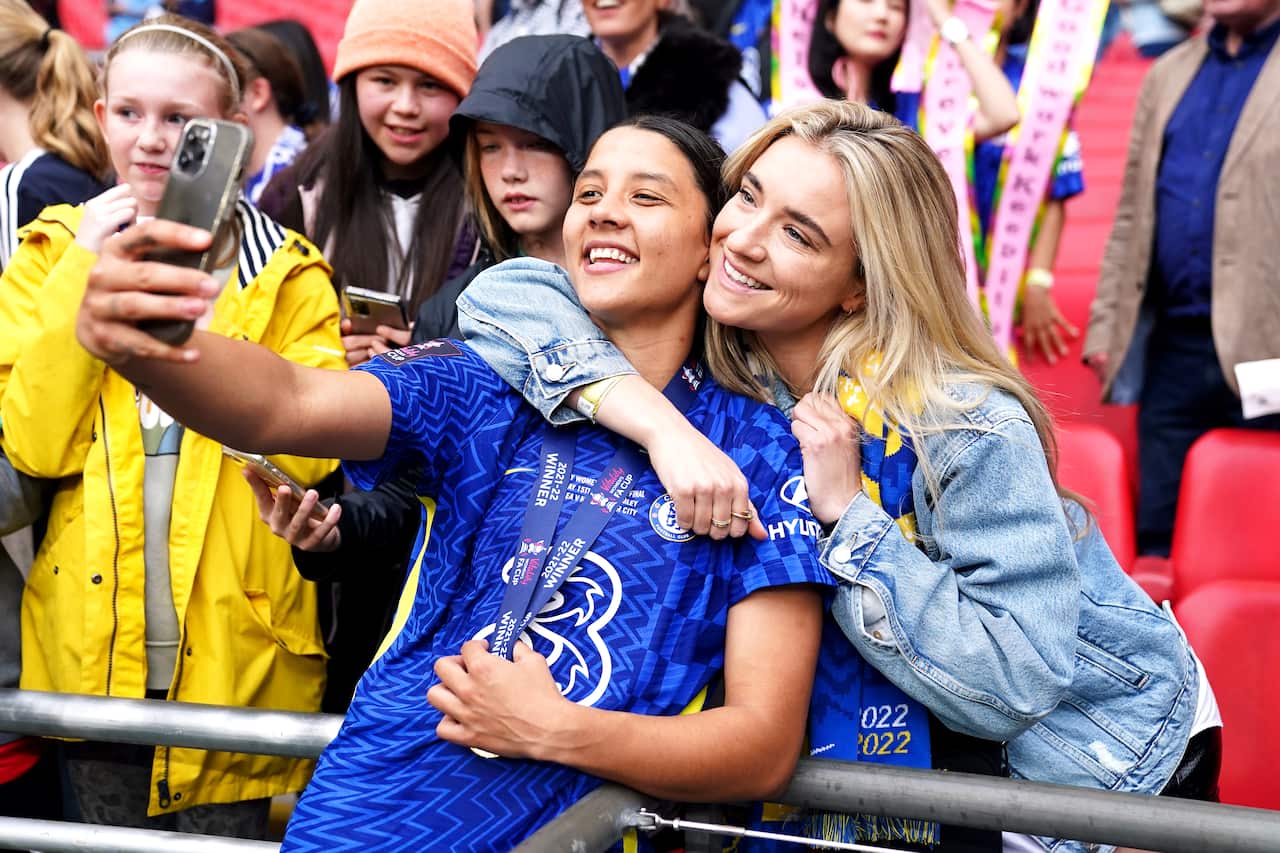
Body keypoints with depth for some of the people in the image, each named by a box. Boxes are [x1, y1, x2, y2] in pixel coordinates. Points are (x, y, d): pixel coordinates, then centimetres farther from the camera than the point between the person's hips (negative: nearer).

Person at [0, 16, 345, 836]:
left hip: (234, 659, -1)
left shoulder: (286, 275, 1)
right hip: (90, 653, 1)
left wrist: (202, 325, -16)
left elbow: (307, 453, -12)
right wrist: (84, 275, -11)